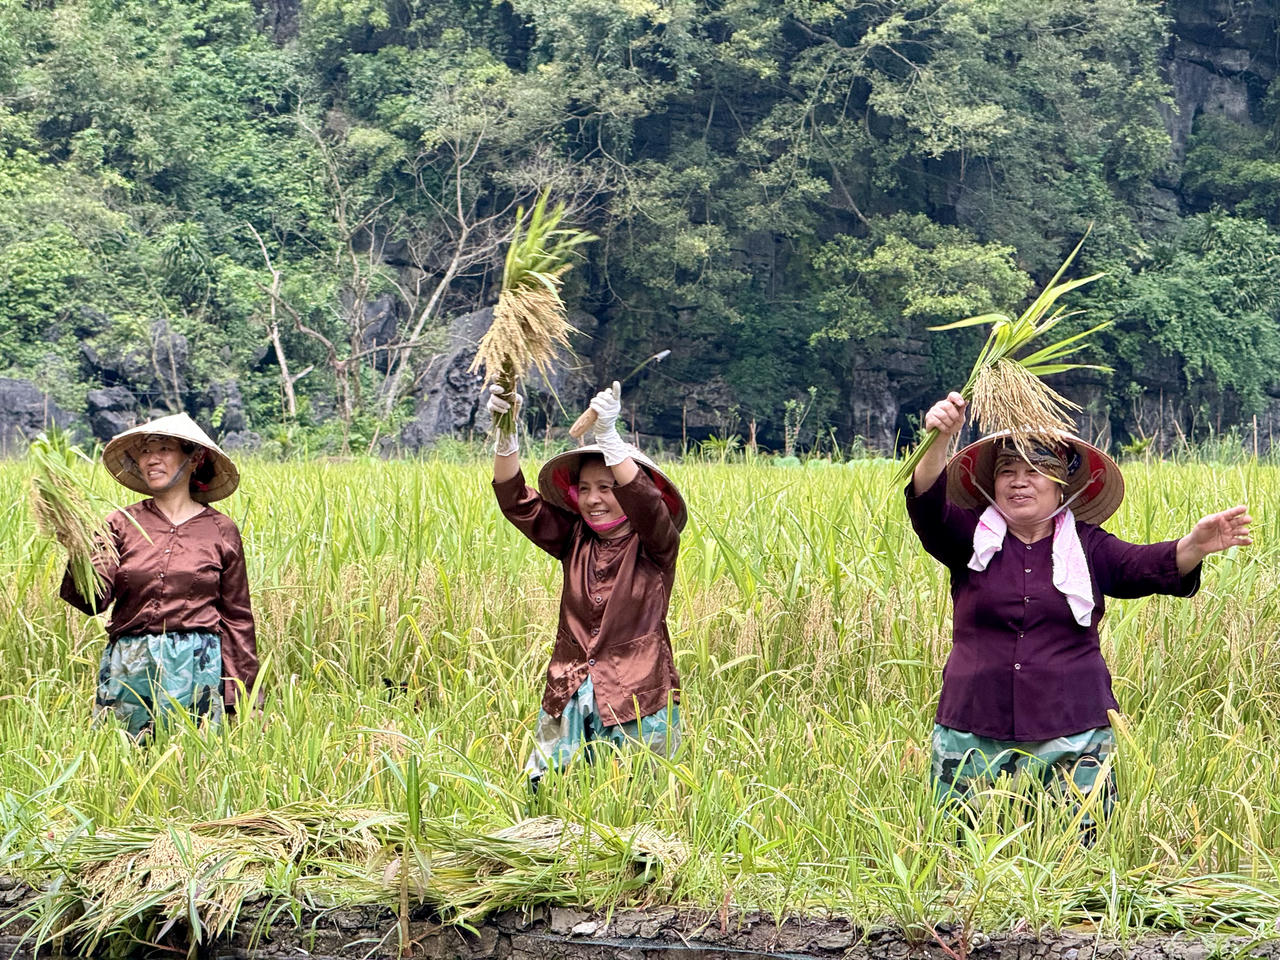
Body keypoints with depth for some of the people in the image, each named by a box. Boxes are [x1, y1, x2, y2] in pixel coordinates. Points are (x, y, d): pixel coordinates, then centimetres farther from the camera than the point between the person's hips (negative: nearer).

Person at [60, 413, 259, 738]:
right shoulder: (121, 524, 6)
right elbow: (96, 601, -5)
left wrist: (243, 696, 6)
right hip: (128, 666, 1)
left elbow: (236, 617, 8)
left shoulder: (220, 530, 5)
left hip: (197, 666, -1)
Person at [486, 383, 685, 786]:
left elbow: (644, 503, -24)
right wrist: (505, 432, -19)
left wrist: (608, 436, -33)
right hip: (569, 698, 4)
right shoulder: (574, 540, 7)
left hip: (637, 697, -3)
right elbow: (516, 502, -4)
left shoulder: (656, 546, -3)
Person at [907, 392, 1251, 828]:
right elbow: (928, 506, -14)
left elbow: (1149, 565, -10)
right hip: (973, 736, 0)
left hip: (1071, 736, 0)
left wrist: (1194, 546, -32)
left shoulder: (1087, 546, 5)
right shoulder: (971, 538, 4)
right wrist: (938, 440, -33)